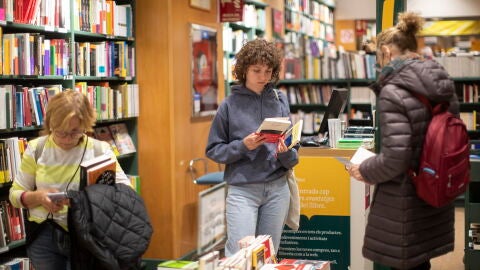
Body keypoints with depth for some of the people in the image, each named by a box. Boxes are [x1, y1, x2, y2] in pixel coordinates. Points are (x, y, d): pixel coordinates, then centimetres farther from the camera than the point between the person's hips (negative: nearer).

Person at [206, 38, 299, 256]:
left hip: (277, 188, 3)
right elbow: (214, 150, 1)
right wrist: (243, 146, -15)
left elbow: (292, 159, 6)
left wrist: (286, 152, -16)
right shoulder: (230, 104, -2)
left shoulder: (280, 101, 5)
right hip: (242, 190, -3)